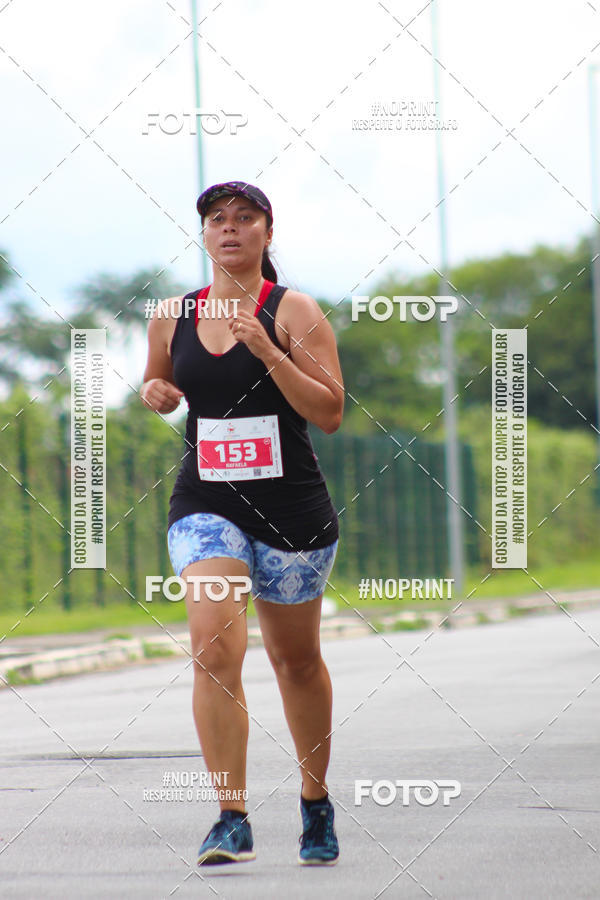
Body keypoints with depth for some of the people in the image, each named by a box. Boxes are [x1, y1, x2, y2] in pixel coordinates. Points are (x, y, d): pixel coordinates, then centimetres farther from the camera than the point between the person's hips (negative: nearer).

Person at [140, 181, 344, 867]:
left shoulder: (294, 311, -5)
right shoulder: (172, 317, 6)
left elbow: (330, 414, -11)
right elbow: (158, 384, 25)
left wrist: (268, 351, -22)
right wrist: (155, 392, 1)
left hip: (292, 508, -1)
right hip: (206, 502, 1)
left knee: (296, 660, 13)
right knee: (214, 645, -20)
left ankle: (316, 805, 35)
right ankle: (232, 821, -19)